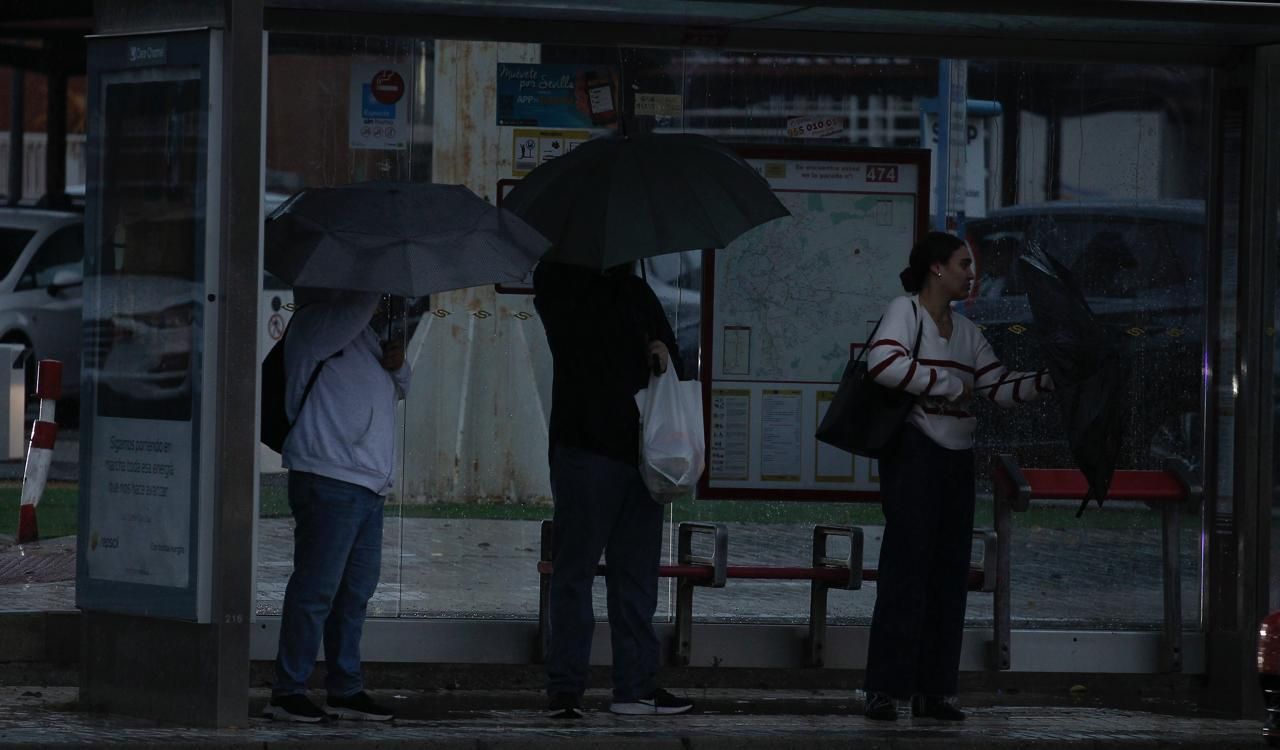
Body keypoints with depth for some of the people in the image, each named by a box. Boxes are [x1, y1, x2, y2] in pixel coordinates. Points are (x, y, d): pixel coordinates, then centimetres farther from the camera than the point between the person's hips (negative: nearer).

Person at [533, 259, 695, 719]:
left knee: (637, 575, 7)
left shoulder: (637, 293, 18)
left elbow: (674, 363, 22)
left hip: (639, 452, 6)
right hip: (583, 445, -6)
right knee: (575, 569, -5)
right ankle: (565, 686, -4)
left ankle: (636, 685, 11)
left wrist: (664, 355, 1)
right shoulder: (558, 282, 3)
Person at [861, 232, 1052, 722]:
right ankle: (884, 690, -8)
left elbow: (1000, 388, 12)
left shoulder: (965, 331, 15)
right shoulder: (905, 312, -5)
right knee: (907, 566, -9)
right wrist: (948, 385, -17)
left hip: (957, 460, 7)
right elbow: (884, 364, -23)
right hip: (914, 455, -7)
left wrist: (1049, 379, -2)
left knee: (950, 571, 5)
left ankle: (935, 690, 8)